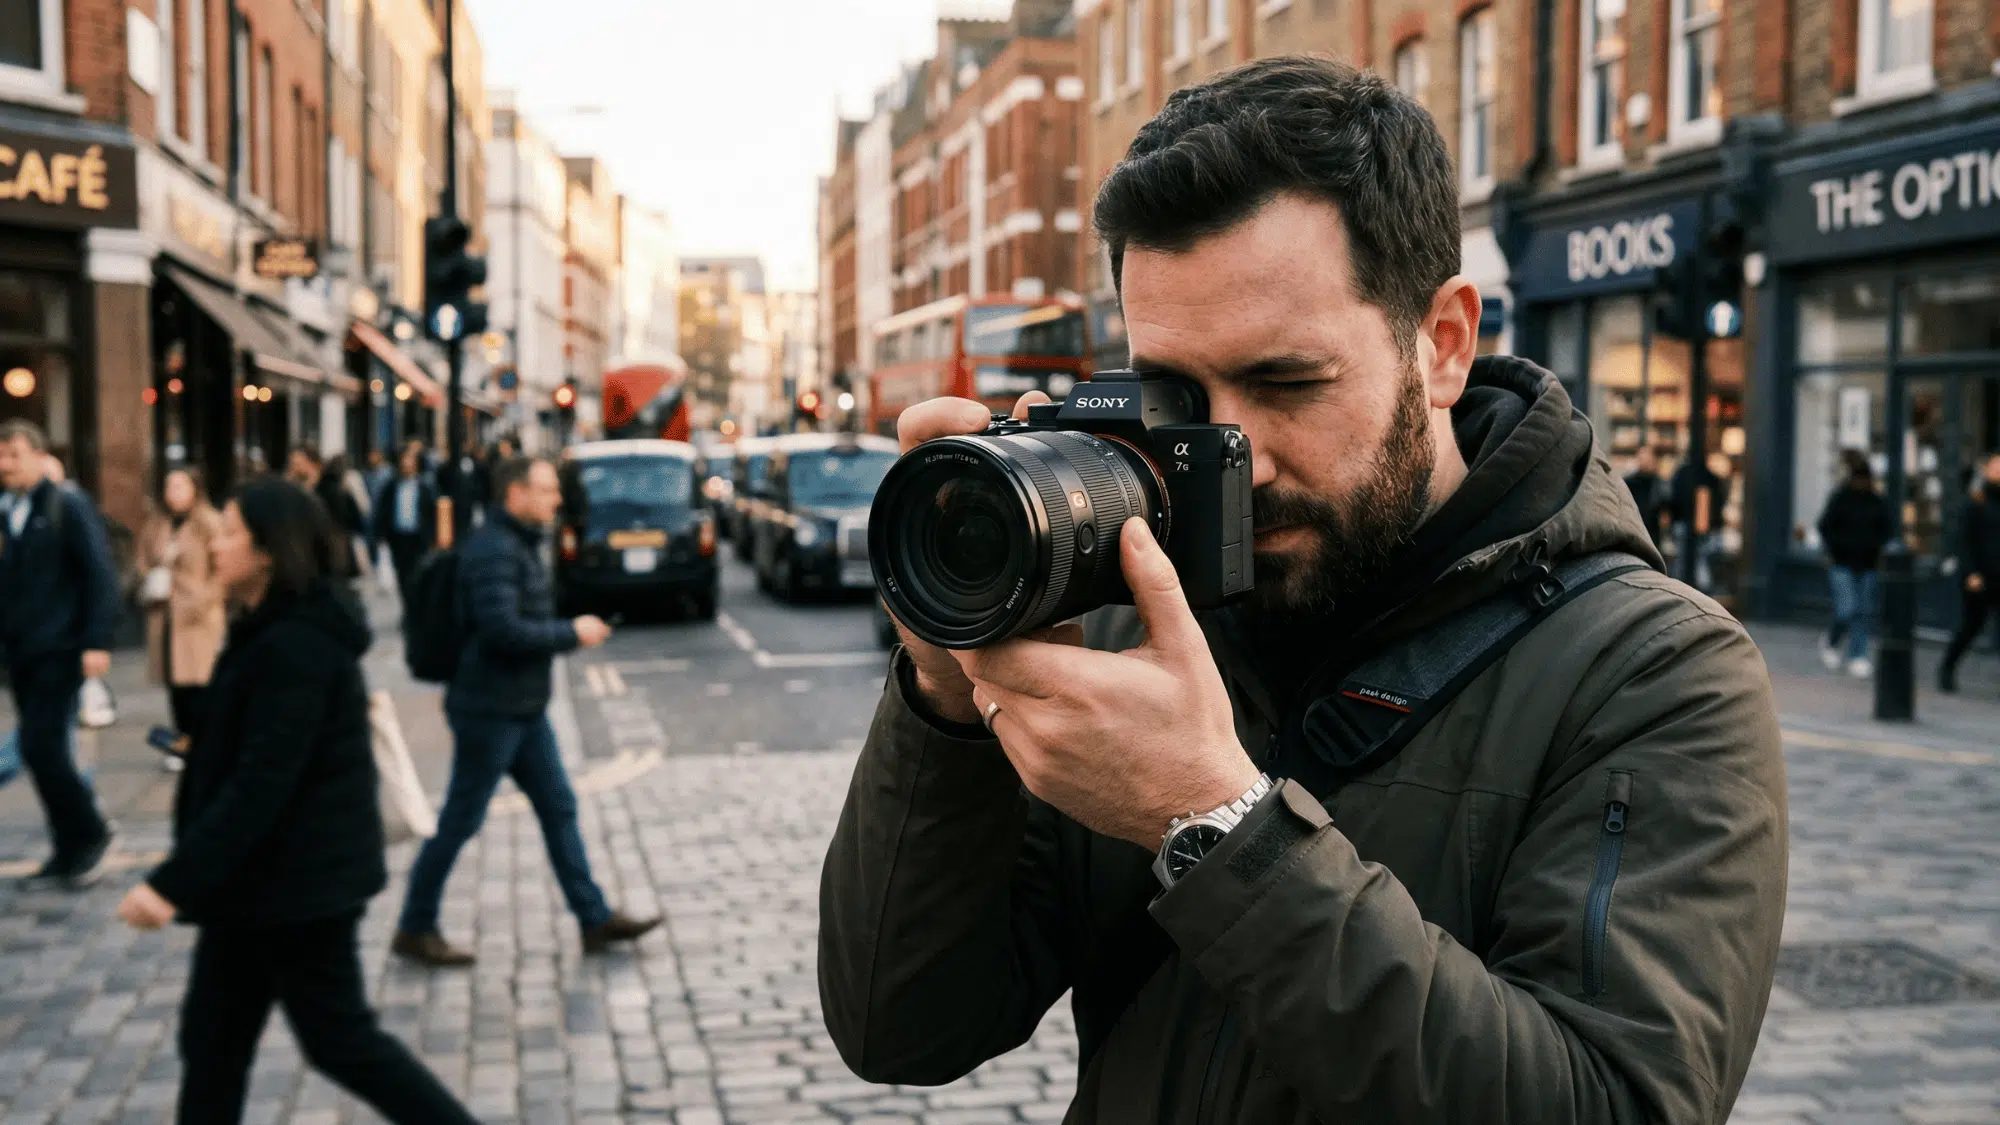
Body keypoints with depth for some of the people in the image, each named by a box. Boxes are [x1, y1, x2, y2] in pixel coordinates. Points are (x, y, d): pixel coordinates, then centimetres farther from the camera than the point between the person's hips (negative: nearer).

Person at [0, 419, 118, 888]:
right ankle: (69, 850, 18)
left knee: (41, 746, -12)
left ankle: (91, 832, 7)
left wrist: (96, 641, -16)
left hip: (59, 648, -6)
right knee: (43, 749, 9)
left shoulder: (69, 505, -7)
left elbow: (99, 574, -11)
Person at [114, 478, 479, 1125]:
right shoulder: (273, 633, 9)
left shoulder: (294, 647, -23)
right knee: (212, 1040, 14)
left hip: (299, 882, -10)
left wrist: (173, 883, -26)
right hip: (258, 880, 10)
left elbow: (257, 788, -27)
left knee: (341, 1041, 2)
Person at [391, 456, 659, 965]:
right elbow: (502, 628, -28)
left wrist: (569, 631, 3)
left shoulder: (520, 545, 13)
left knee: (559, 808, 11)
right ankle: (415, 928, 15)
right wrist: (571, 634, -17)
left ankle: (595, 918, 17)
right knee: (460, 822, 1)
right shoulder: (493, 549, -19)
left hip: (523, 710, 10)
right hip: (489, 711, -10)